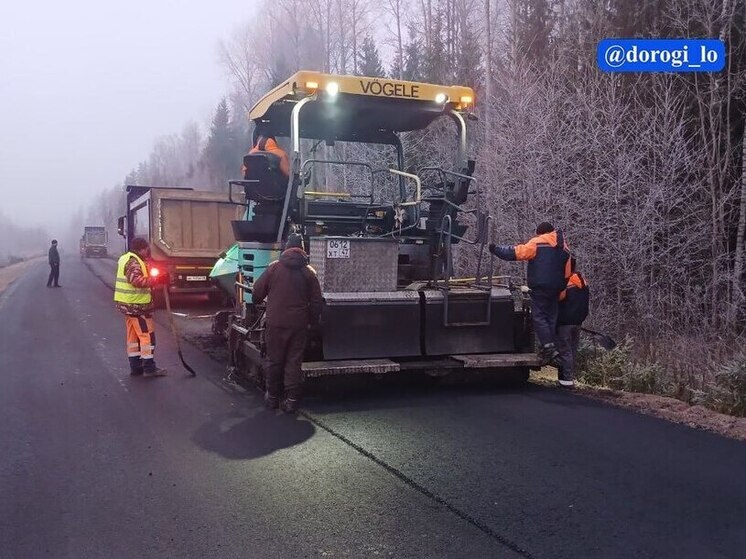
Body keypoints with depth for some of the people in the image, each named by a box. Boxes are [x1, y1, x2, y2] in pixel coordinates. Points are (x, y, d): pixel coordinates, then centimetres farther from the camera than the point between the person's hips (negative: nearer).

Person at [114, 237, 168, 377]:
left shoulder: (126, 258, 17)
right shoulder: (133, 262, -16)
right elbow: (137, 280, -31)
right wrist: (157, 280, -32)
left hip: (129, 304, 10)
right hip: (136, 305, -10)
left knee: (133, 335, 13)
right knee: (147, 335, -5)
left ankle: (136, 367, 18)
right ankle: (149, 367, -2)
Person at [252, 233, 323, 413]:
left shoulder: (274, 267, -2)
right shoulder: (309, 272, 2)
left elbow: (257, 292, 2)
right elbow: (316, 301, 2)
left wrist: (257, 301, 24)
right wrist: (312, 321, 15)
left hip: (276, 323, -1)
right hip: (299, 324, 1)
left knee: (274, 360, 11)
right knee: (294, 361, 6)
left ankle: (272, 397, 21)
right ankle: (291, 400, 5)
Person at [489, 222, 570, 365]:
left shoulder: (537, 243, -2)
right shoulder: (564, 249, 18)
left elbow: (517, 252, -10)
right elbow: (567, 274, 18)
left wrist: (496, 249, -1)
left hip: (540, 287, -6)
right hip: (555, 290, 6)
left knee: (539, 317, -5)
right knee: (552, 319, 11)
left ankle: (549, 349, -17)